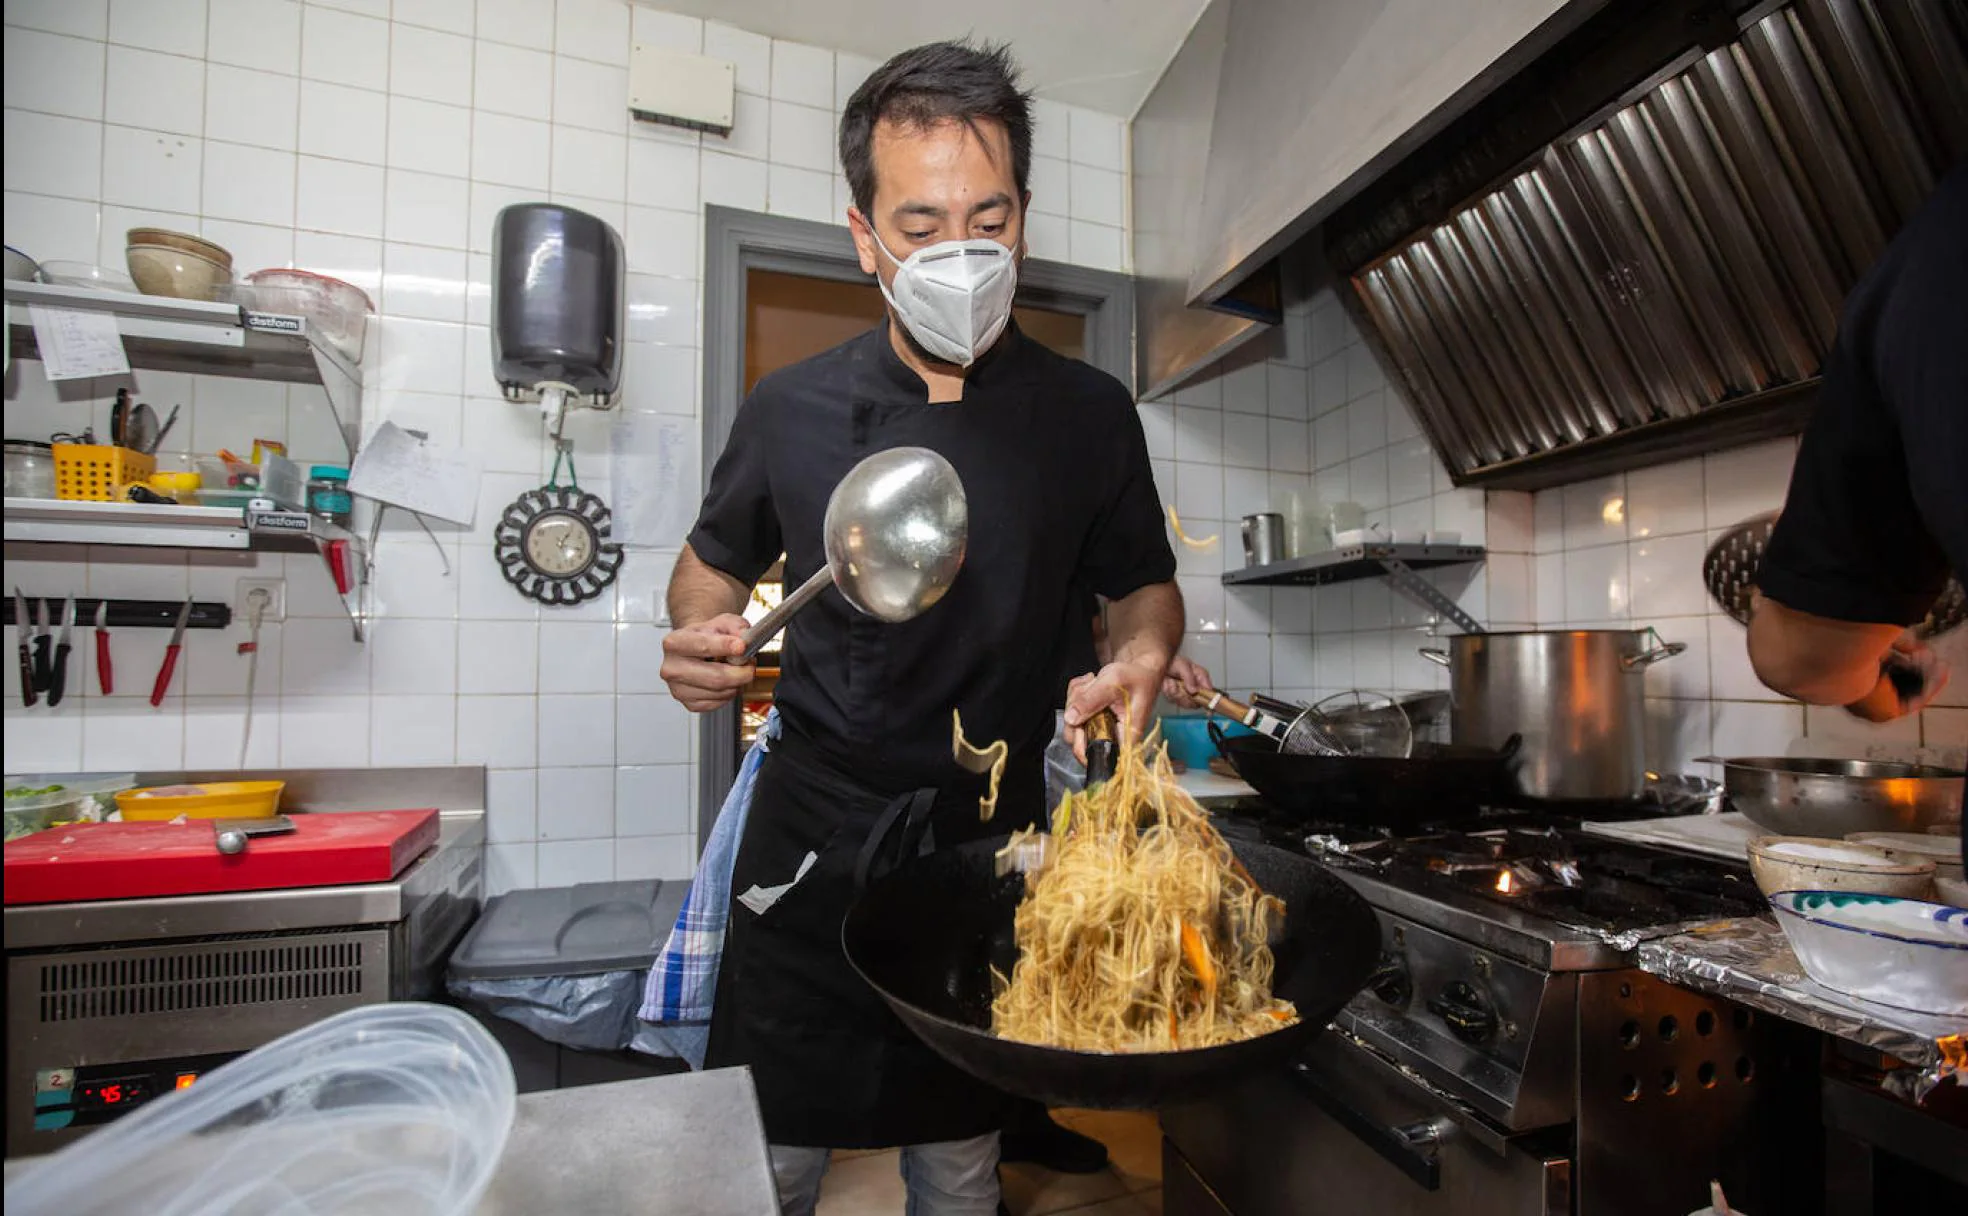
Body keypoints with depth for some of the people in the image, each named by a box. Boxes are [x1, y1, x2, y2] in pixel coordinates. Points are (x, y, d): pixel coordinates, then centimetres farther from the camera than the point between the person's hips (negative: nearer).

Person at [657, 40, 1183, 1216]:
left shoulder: (1089, 412, -3)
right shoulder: (792, 408, -3)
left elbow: (1145, 585, 8)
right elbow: (716, 562, 12)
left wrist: (1141, 658, -13)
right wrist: (702, 636, -9)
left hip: (989, 837, 1)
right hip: (813, 832, 0)